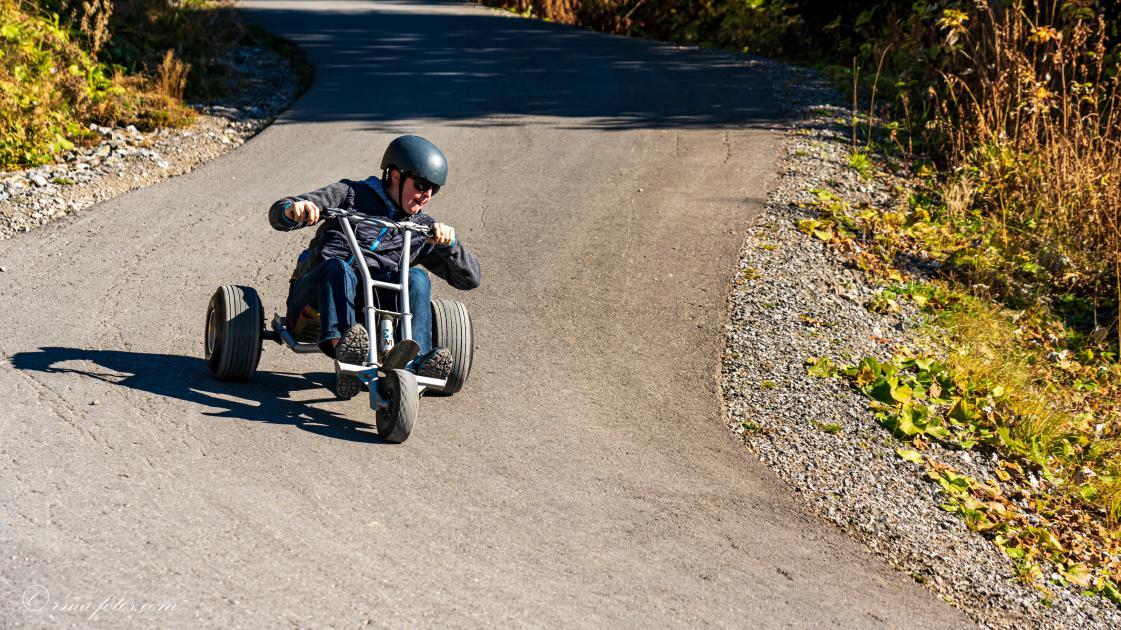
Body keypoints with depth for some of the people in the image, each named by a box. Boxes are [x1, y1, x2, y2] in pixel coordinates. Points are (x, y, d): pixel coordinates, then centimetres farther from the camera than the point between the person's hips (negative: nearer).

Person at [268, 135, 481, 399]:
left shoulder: (423, 230, 19)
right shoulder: (351, 194, 11)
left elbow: (470, 278, 13)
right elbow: (278, 215, 3)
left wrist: (450, 241, -7)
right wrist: (294, 209, -23)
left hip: (371, 306, 2)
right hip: (317, 295, -2)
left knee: (416, 278, -25)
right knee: (338, 266, -35)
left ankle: (411, 360, -49)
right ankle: (341, 345, -60)